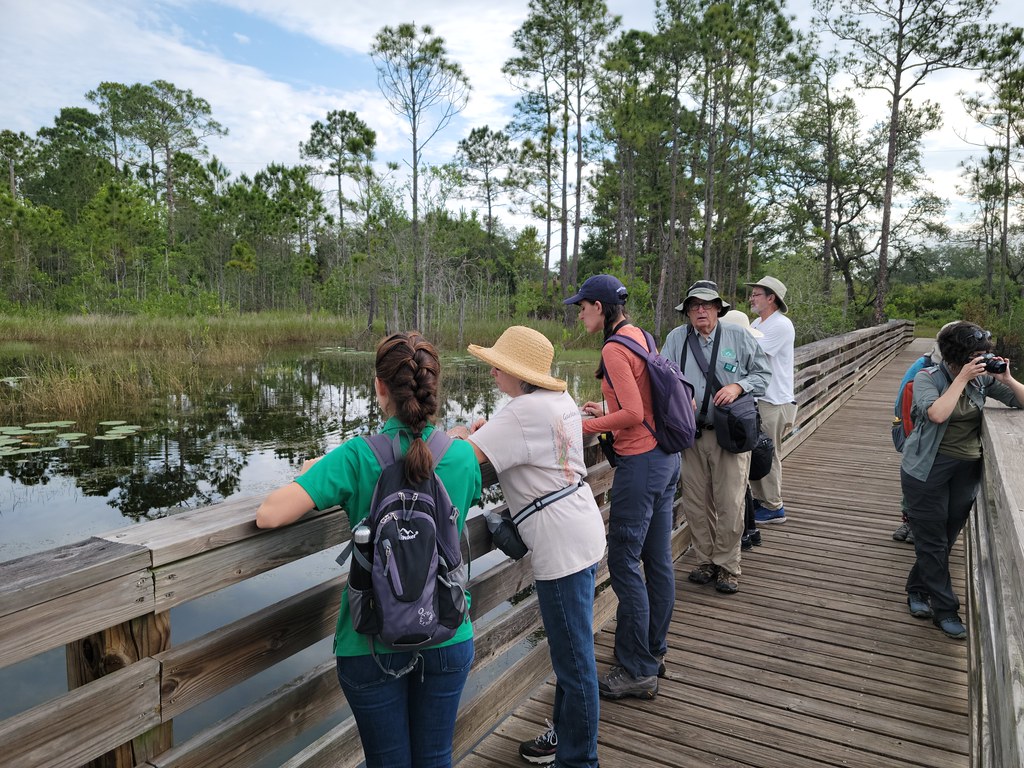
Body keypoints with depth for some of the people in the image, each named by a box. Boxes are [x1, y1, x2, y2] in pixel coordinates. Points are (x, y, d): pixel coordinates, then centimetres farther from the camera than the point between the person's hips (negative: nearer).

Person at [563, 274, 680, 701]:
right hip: (666, 457, 10)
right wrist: (607, 409, 14)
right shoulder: (642, 338, 11)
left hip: (640, 462, -10)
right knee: (657, 560, 17)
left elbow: (633, 414, -21)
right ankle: (655, 651, 31)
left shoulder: (615, 349, -16)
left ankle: (637, 672, 10)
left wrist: (585, 426, -12)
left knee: (623, 564, -1)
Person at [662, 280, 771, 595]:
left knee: (730, 504, 0)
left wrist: (738, 386, -12)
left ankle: (727, 566, 16)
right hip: (692, 434, 2)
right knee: (696, 503, 9)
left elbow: (762, 373, 7)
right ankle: (705, 560, 26)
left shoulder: (739, 336, 2)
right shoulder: (676, 338, 4)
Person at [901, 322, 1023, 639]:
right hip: (929, 468, -4)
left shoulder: (984, 378, 0)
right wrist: (962, 379, -24)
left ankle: (917, 591, 33)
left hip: (967, 470, 5)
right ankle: (945, 610, 15)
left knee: (946, 538, 14)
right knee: (933, 541, 2)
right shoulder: (927, 378, -11)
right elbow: (937, 414, -29)